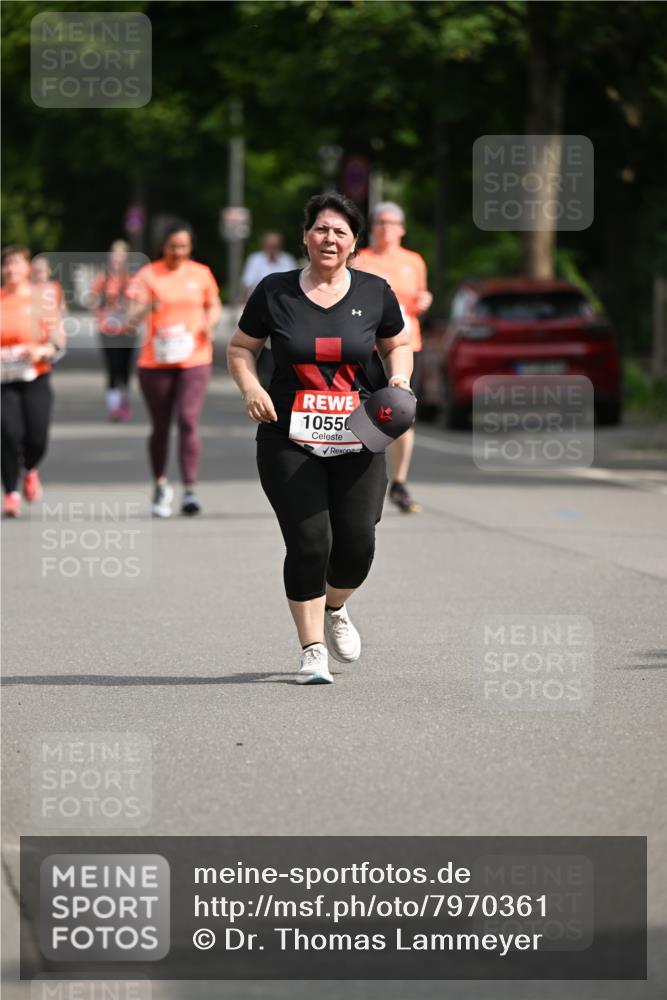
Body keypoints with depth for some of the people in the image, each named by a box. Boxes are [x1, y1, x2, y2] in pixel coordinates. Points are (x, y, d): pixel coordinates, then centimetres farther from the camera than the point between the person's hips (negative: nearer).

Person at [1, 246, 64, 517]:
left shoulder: (42, 300, 3)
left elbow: (58, 342, 1)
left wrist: (42, 351, -19)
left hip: (35, 377, 0)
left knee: (37, 438, -6)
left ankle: (30, 470, 30)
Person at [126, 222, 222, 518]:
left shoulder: (201, 274, 5)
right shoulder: (148, 275, -2)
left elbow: (214, 306, 20)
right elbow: (131, 319, -8)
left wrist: (211, 322, -3)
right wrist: (147, 308, -31)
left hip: (194, 360, 0)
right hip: (156, 361, 0)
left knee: (188, 421, -14)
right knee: (160, 426, 7)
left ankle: (189, 490, -15)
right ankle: (160, 486, 27)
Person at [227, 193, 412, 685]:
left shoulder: (375, 293, 5)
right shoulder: (274, 291, 0)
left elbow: (398, 344, 19)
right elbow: (241, 348, 10)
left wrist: (399, 378, -1)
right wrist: (251, 388, -8)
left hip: (357, 441, 2)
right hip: (289, 441, -2)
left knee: (357, 543, -2)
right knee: (309, 544, -8)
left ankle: (335, 609, 33)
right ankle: (313, 650, 7)